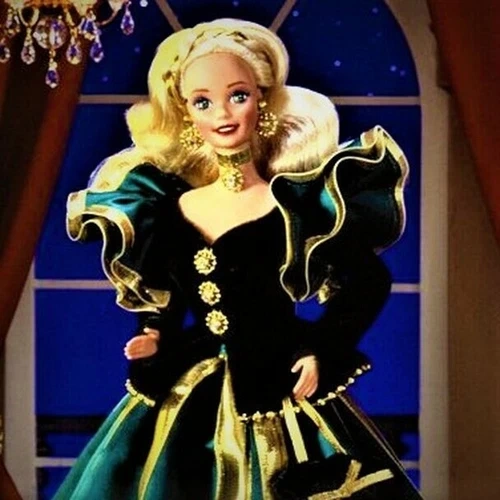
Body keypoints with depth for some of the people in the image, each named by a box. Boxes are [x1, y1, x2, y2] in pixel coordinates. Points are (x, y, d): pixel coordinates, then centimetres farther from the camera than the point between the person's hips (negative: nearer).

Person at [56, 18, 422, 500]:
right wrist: (154, 337, -2)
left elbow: (370, 283, -2)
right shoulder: (169, 209, 3)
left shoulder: (299, 200, -7)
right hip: (183, 402, 4)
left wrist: (322, 353, -7)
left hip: (278, 398, -3)